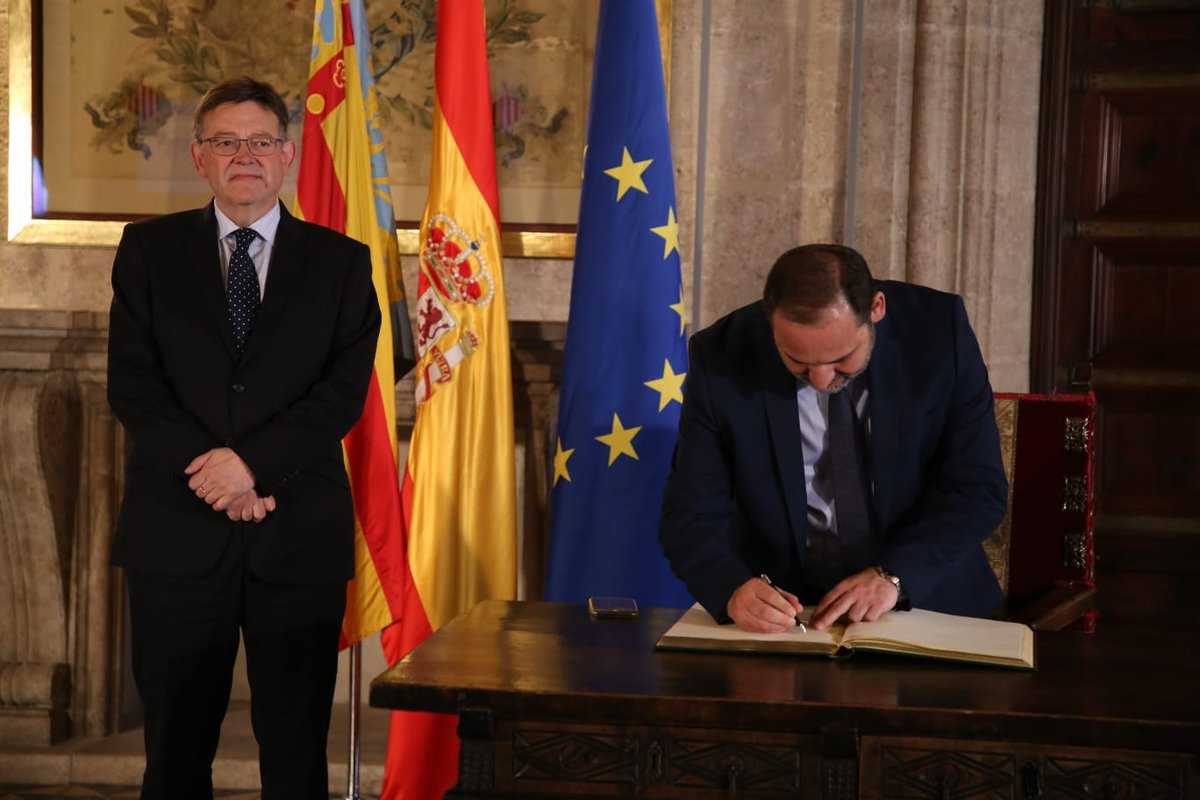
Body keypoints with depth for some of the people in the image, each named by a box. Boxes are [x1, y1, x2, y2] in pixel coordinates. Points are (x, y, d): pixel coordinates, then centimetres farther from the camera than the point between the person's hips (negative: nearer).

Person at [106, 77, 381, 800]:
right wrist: (207, 471, -12)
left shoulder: (340, 261, 8)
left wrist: (252, 461, -15)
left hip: (300, 535, 0)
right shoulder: (150, 250, 9)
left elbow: (346, 390, -3)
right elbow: (132, 384, 0)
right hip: (178, 531, 1)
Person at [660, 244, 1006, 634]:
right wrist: (733, 587, -30)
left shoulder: (941, 328, -12)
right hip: (785, 608, 0)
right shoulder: (721, 358, -13)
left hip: (927, 598, 0)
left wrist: (894, 575, -24)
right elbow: (692, 515, -9)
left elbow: (979, 489, -10)